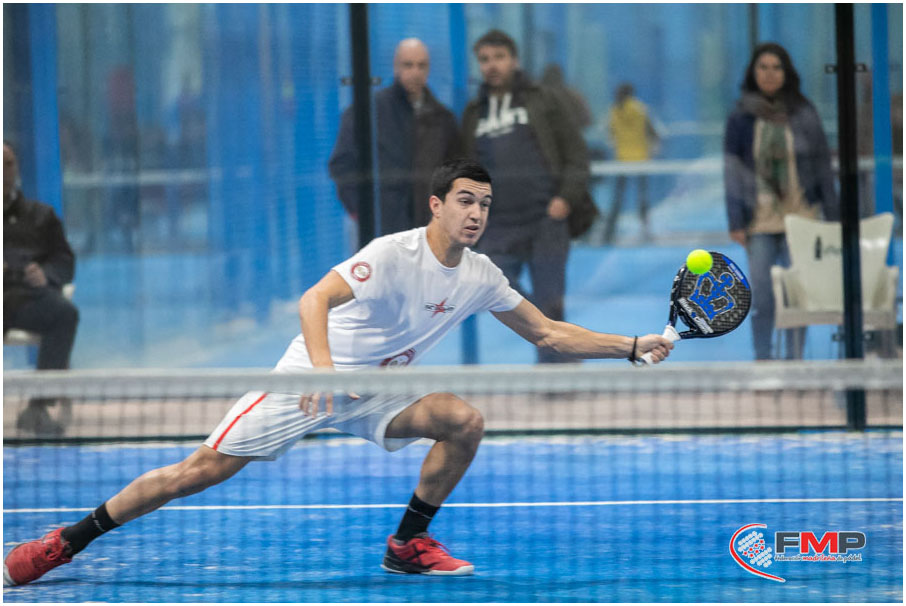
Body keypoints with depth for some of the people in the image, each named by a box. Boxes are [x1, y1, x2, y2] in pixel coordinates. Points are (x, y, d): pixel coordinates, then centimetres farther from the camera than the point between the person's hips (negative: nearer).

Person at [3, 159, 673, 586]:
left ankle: (409, 543, -3)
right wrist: (323, 368, -47)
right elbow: (315, 300, -30)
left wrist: (634, 347, 2)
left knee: (466, 421, -19)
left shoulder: (481, 276, -1)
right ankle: (69, 539, -1)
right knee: (204, 468, -11)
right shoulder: (393, 252, -21)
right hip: (313, 378, -5)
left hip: (379, 394, 6)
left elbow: (549, 332, 9)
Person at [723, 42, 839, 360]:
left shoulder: (803, 113, 4)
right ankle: (762, 360, 5)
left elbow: (822, 164, 7)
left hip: (800, 214, 1)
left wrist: (832, 215, 3)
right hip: (760, 217, 0)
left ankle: (795, 358, 7)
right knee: (761, 294, -3)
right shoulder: (741, 116, 3)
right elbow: (732, 170, 2)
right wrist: (736, 222, -4)